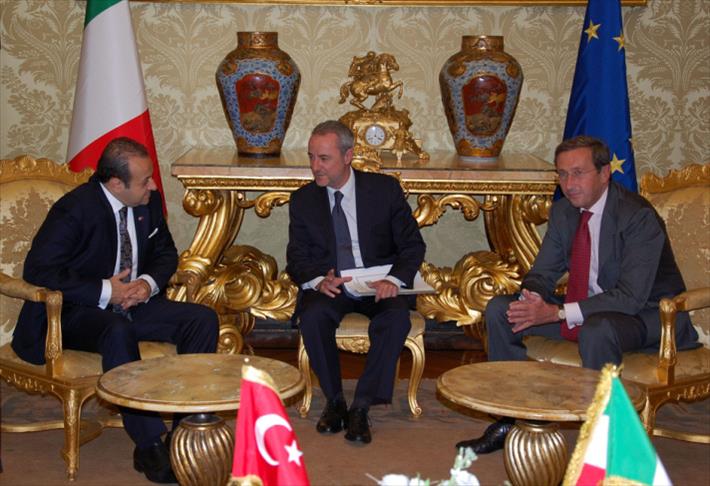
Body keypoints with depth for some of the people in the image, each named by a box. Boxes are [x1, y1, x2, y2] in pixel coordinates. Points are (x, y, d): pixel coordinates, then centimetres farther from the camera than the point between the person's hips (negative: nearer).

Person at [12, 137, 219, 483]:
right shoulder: (75, 209, -19)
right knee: (118, 333, -39)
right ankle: (149, 446, -33)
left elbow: (165, 252, 14)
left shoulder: (149, 202, 1)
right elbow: (37, 270, -21)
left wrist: (149, 283, -9)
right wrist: (104, 291, -23)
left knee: (203, 319, -14)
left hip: (135, 302, 7)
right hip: (78, 312, -7)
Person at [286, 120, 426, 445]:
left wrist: (394, 280, -21)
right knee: (312, 316, -32)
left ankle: (361, 408, -21)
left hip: (378, 284, -1)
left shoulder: (385, 189, -1)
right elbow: (297, 259, 3)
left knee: (397, 318, -33)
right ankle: (334, 400, -11)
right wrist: (318, 280, -21)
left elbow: (412, 245, -1)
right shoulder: (303, 200, 4)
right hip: (329, 285, 1)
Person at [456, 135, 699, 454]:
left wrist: (558, 312, -34)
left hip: (647, 315, -7)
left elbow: (632, 296, -29)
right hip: (590, 307, 8)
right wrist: (532, 299, -20)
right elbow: (543, 272, 6)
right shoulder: (563, 211, 1)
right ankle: (510, 419, 4)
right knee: (499, 309, -3)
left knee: (597, 329, -41)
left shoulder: (638, 216, -22)